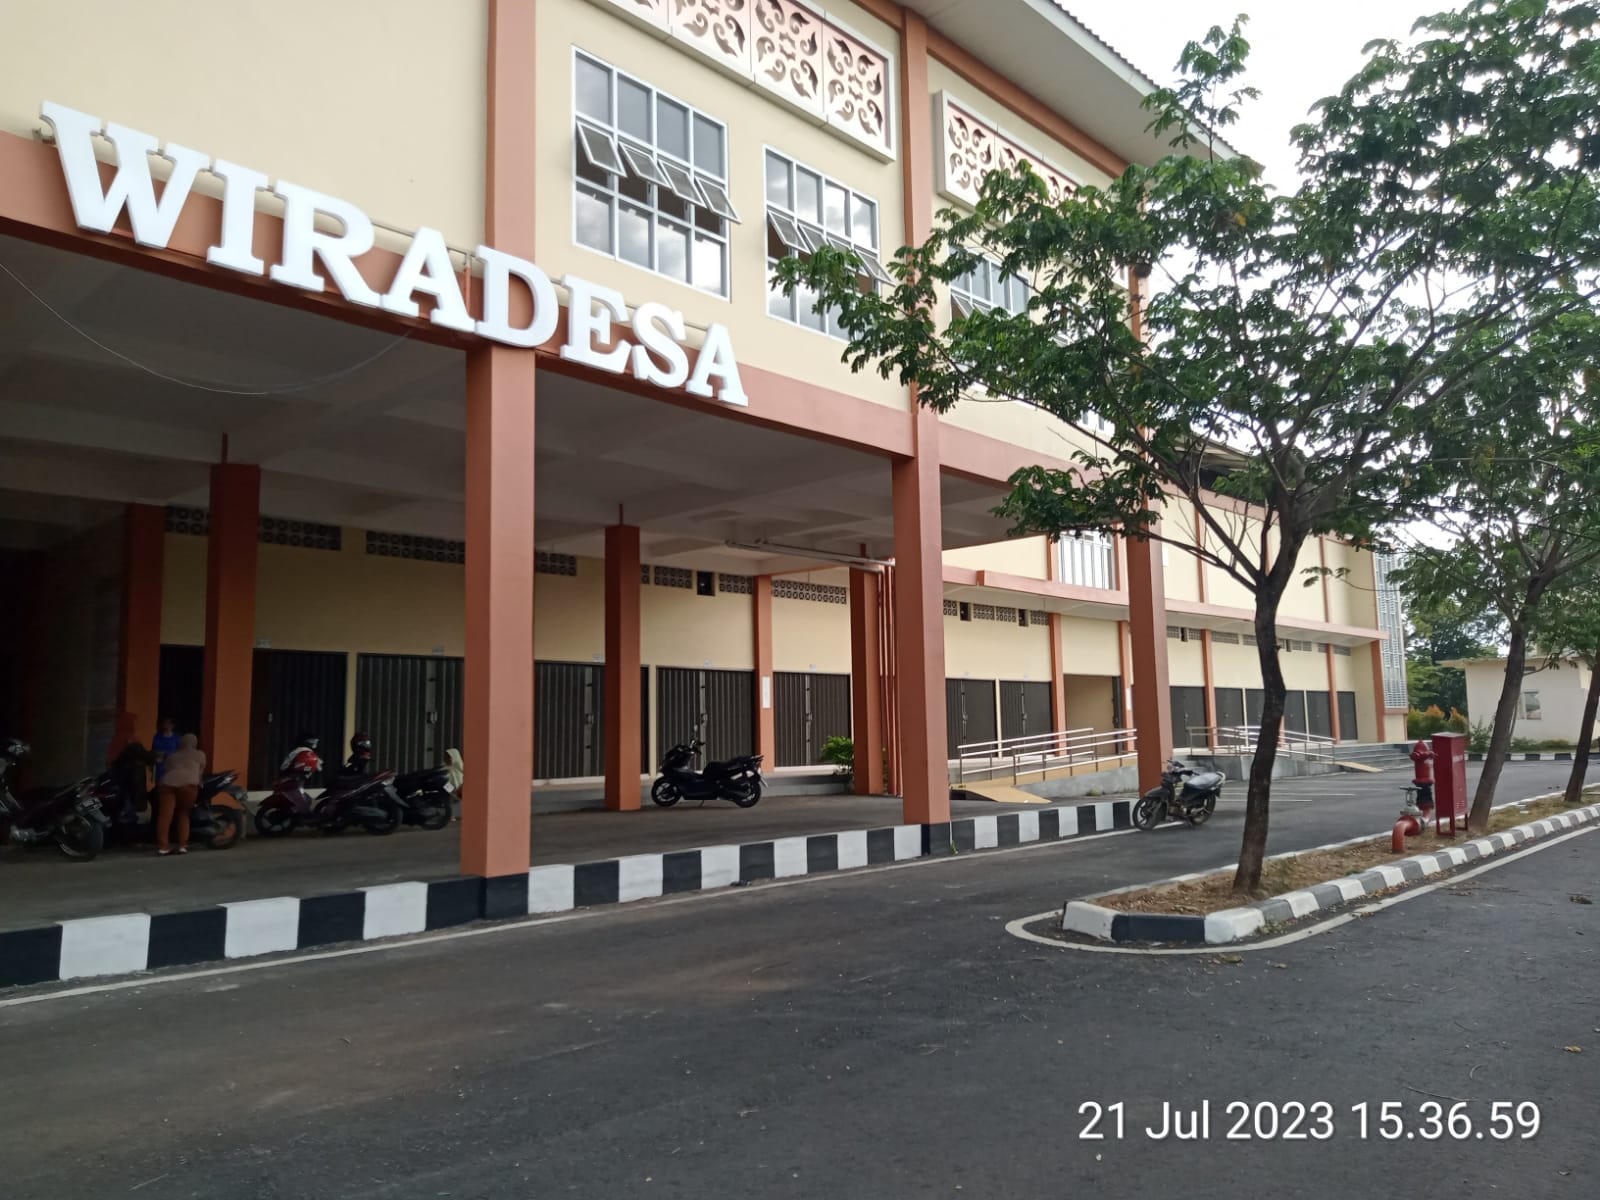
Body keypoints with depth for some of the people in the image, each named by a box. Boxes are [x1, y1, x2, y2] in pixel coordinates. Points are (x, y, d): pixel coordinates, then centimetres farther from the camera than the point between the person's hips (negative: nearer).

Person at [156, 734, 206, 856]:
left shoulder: (172, 755, 35)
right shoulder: (200, 754, 27)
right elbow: (200, 772, 31)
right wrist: (197, 782, 49)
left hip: (168, 783, 2)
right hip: (188, 784, -2)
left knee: (164, 816, -3)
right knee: (183, 814, 12)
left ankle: (163, 846, -10)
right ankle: (183, 845, 5)